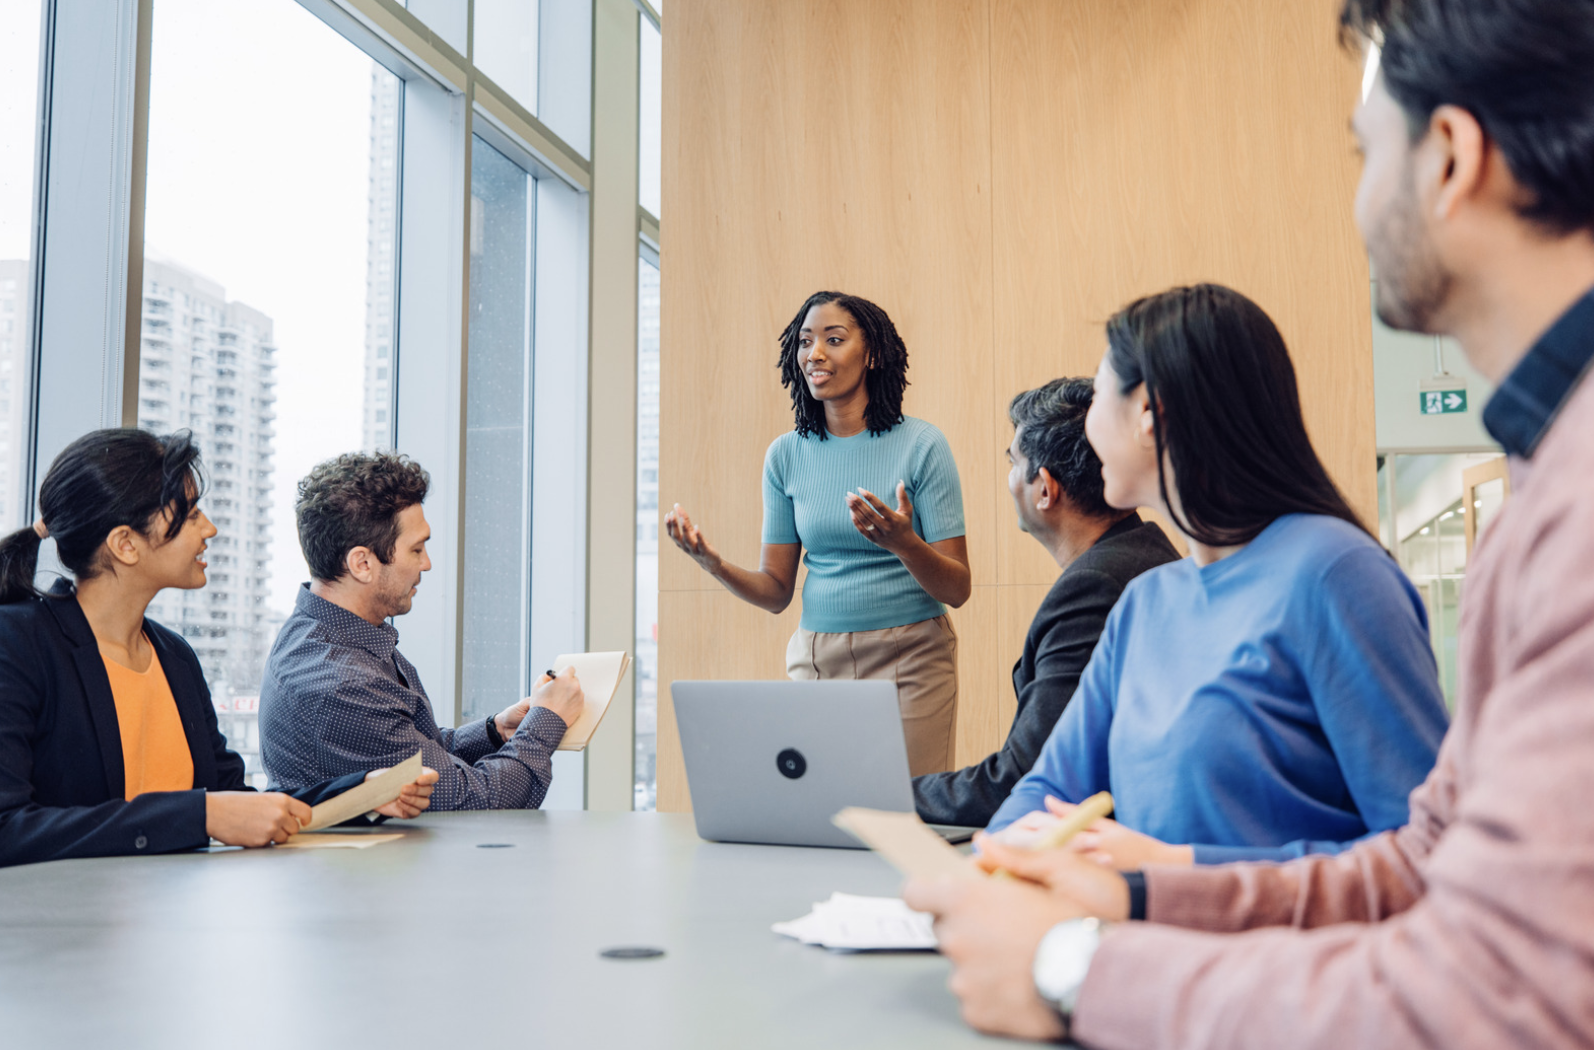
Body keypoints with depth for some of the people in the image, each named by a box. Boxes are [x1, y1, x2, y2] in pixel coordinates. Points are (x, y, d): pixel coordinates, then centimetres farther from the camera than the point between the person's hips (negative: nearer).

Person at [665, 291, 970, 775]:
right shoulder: (786, 454, 5)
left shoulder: (921, 445, -5)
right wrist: (714, 564, -13)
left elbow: (957, 589, -7)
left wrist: (903, 543, -26)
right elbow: (776, 591, 5)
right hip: (816, 659, 3)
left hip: (909, 661, -3)